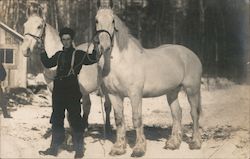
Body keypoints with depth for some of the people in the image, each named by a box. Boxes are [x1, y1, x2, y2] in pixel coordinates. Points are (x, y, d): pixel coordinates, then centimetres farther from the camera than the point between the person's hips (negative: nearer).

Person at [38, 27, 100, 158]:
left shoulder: (79, 54, 0)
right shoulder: (59, 55, 15)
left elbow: (92, 59, -9)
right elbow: (48, 64, 23)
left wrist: (96, 50, -26)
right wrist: (43, 52, 13)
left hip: (72, 91, -6)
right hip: (58, 91, 6)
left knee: (75, 120, -3)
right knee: (56, 120, 12)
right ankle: (54, 148, 22)